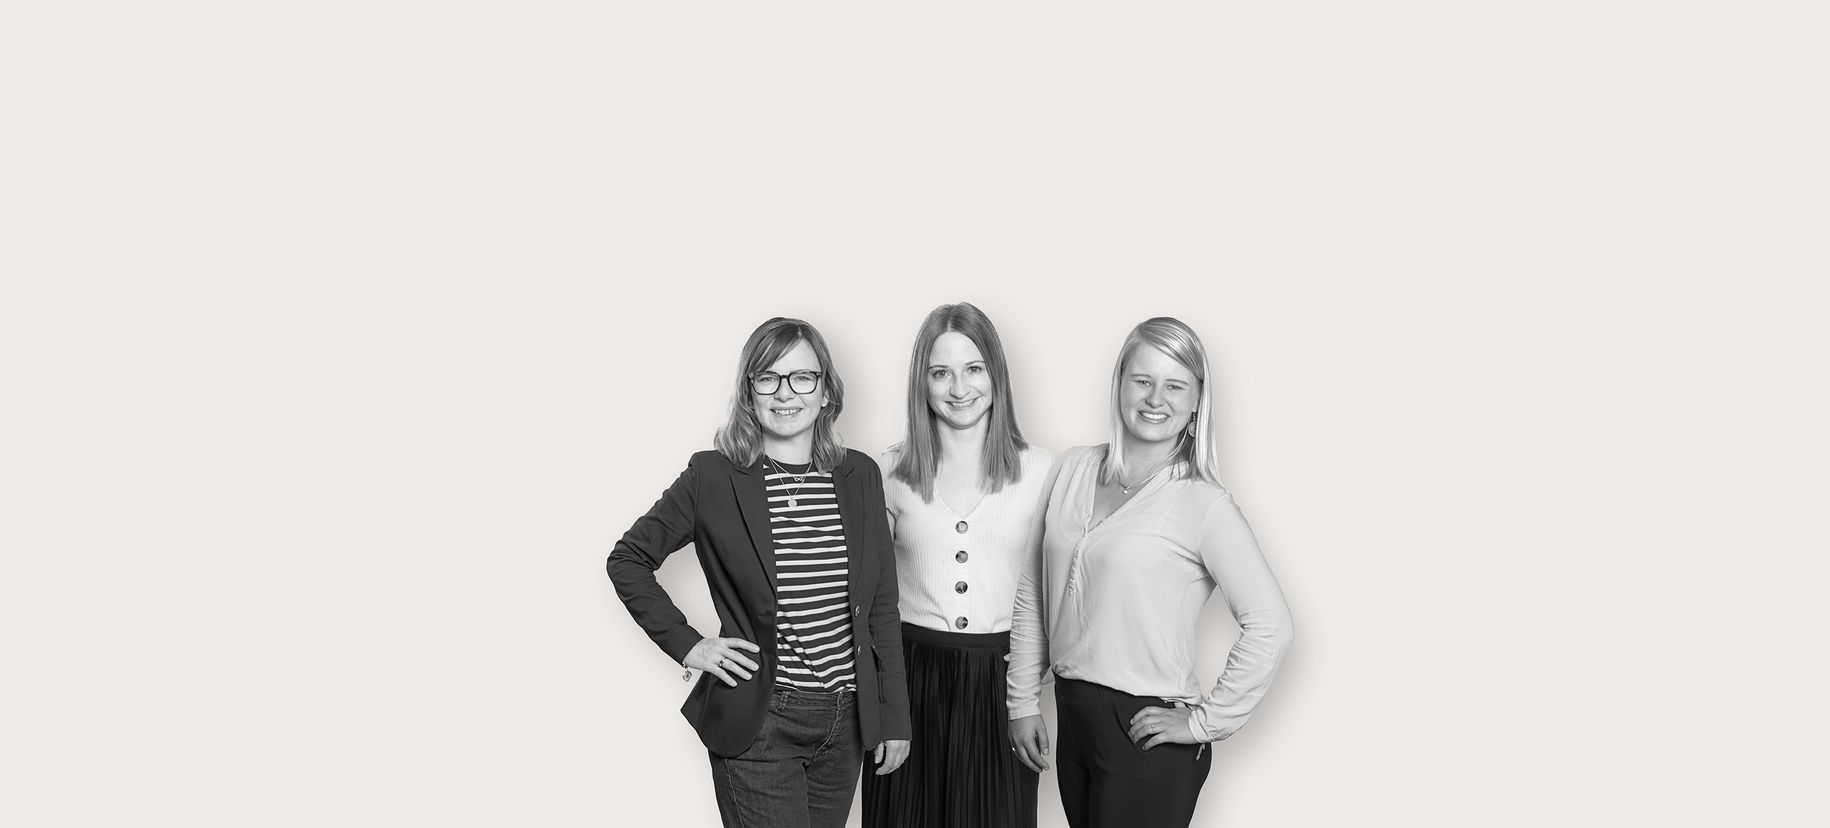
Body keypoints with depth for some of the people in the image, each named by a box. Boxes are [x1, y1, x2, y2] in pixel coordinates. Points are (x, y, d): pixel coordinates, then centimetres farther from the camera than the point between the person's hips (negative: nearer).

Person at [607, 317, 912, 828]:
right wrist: (686, 644, -6)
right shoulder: (712, 477, -7)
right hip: (758, 727, -4)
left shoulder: (859, 476, 3)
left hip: (847, 723, 4)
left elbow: (881, 605, 7)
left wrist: (894, 718, 7)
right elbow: (627, 560, 3)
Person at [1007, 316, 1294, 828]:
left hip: (1147, 735, -5)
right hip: (1074, 720, 5)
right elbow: (1034, 593, 9)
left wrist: (1206, 721, -11)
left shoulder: (1202, 504, -11)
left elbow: (1270, 626, -15)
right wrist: (1022, 702, 8)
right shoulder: (1075, 469, 4)